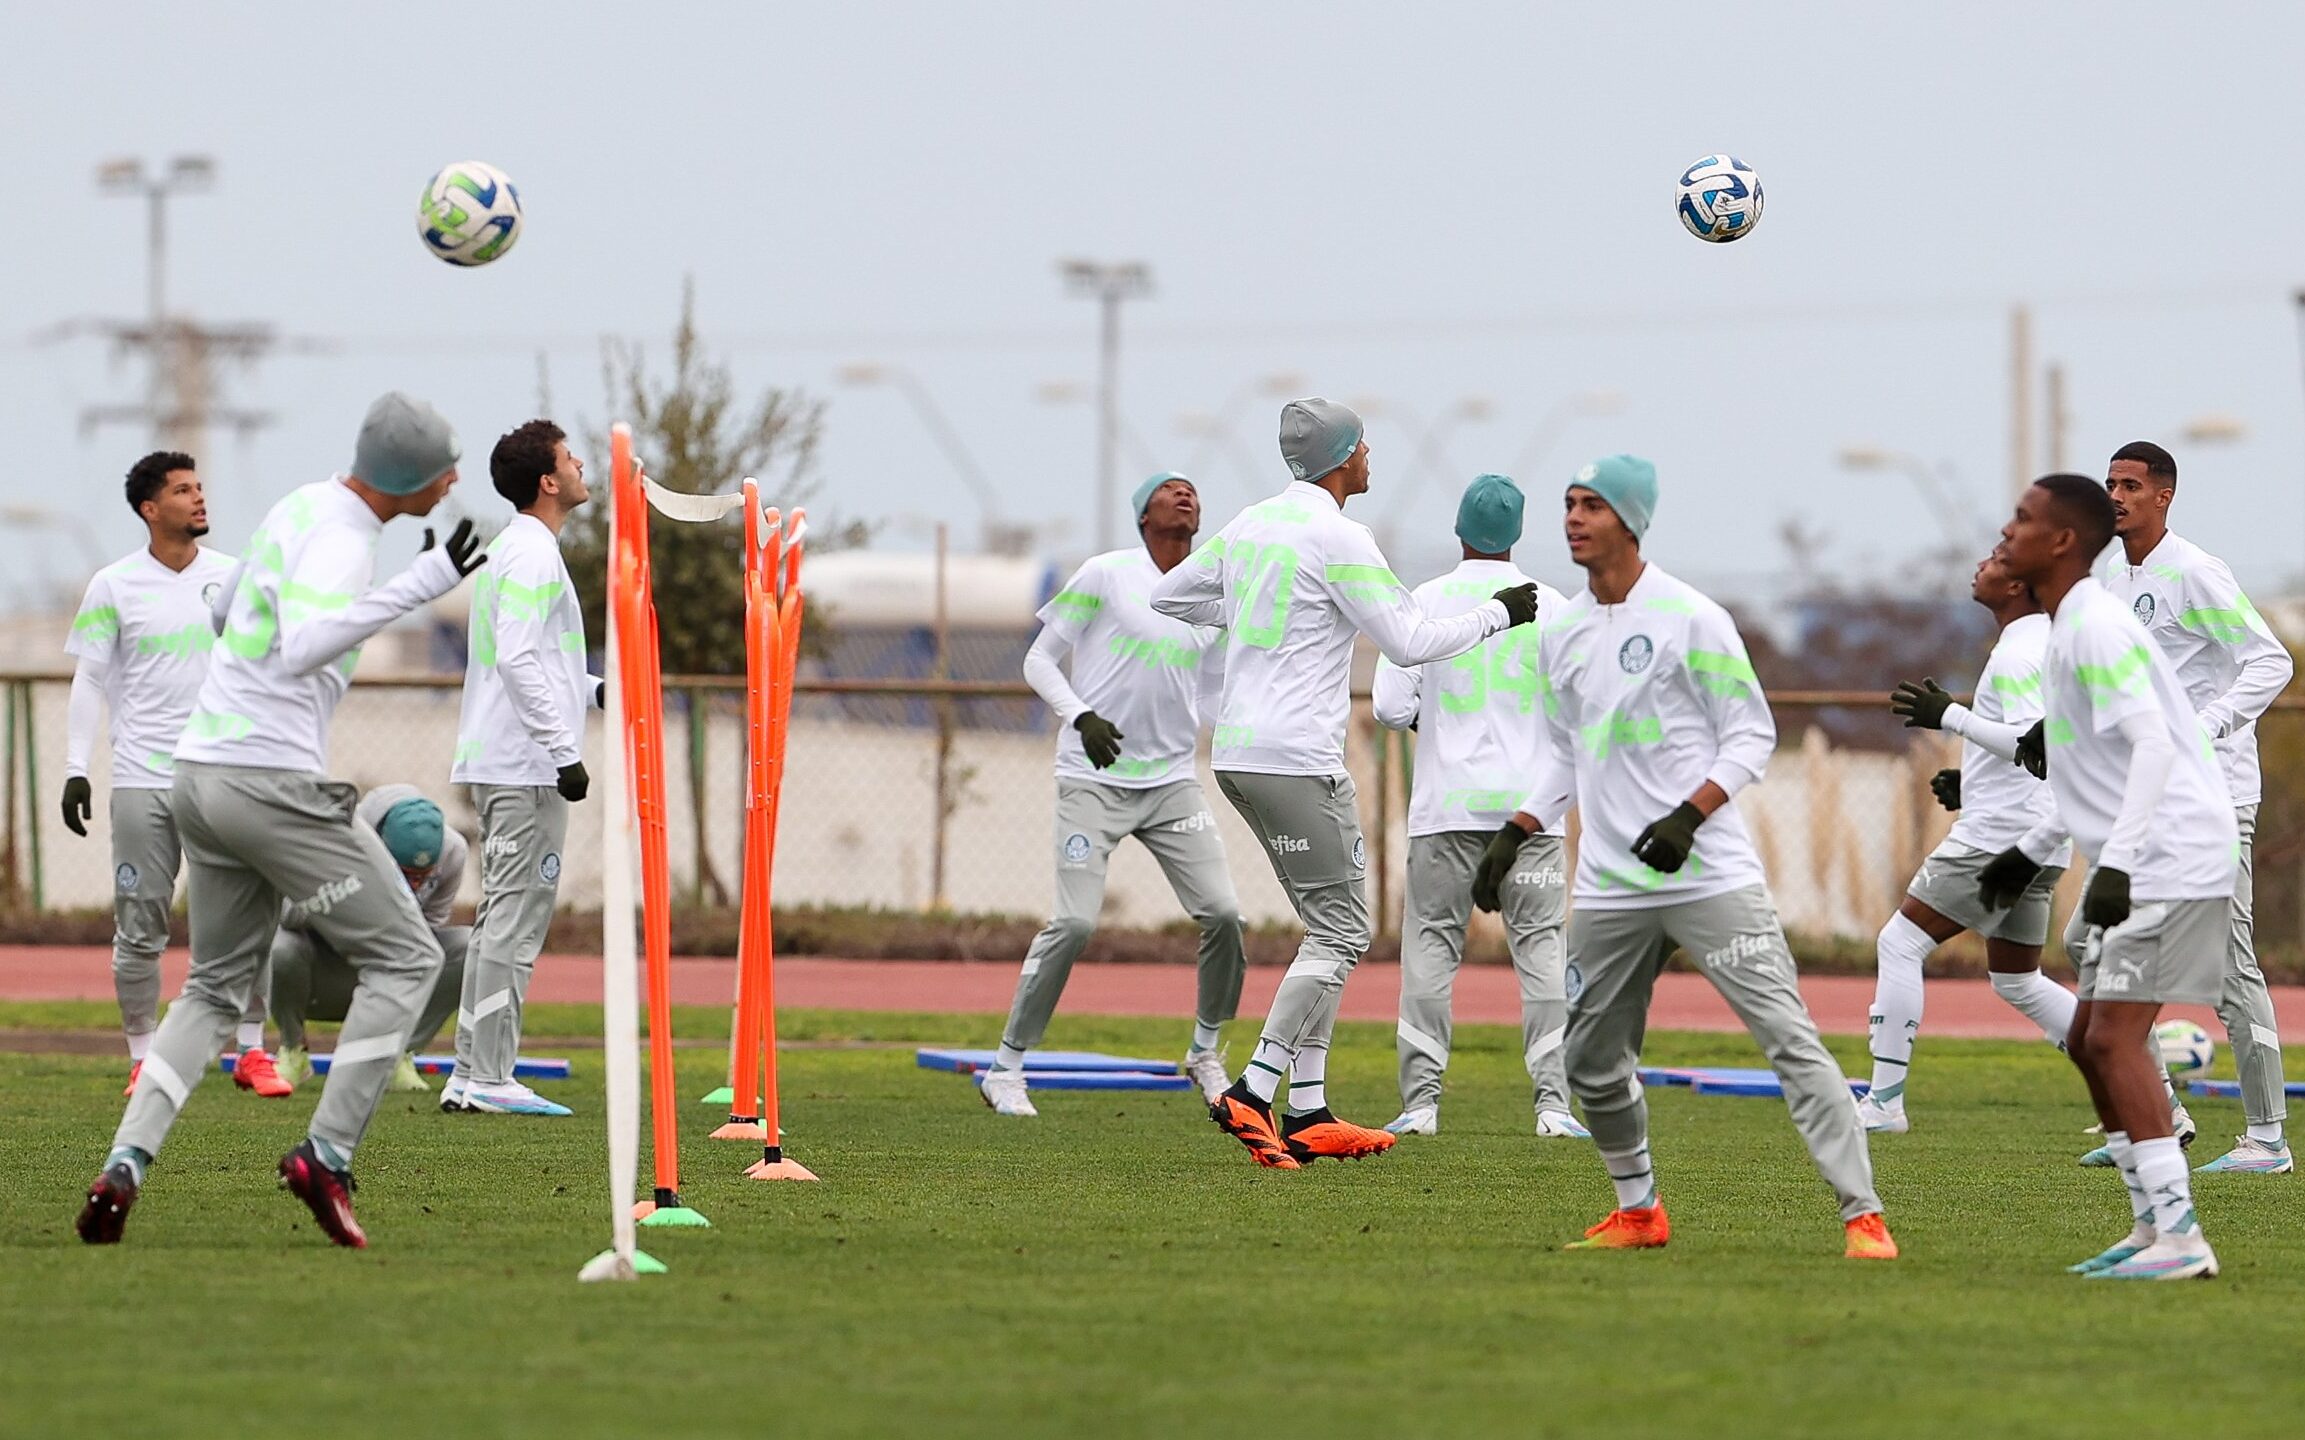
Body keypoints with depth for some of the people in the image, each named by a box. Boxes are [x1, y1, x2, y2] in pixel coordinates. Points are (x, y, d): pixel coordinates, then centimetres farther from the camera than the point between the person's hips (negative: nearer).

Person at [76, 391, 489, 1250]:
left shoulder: (301, 507, 14)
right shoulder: (342, 541, -15)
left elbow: (225, 609, 29)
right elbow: (299, 652, -32)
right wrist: (420, 585, -33)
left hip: (200, 776, 9)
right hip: (272, 782, -9)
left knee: (216, 988, 16)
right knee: (404, 956, 2)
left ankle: (125, 1167, -1)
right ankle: (326, 1157, -7)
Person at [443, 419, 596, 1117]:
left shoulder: (514, 550, 18)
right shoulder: (534, 555, -13)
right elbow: (517, 661, -22)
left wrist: (597, 690, 20)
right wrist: (564, 752, -22)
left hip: (497, 766, 10)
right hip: (527, 768, -10)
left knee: (501, 916, 13)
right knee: (517, 915, -9)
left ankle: (470, 1074, 14)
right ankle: (490, 1079, -9)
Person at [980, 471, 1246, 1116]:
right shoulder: (1106, 575, -3)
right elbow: (1039, 660, 0)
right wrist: (1081, 716, -16)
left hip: (1172, 780, 5)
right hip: (1093, 779, -5)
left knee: (1222, 915, -7)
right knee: (1075, 923, -15)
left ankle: (1206, 1052, 15)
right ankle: (1007, 1067, -2)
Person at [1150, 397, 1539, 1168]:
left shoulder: (1251, 525, 11)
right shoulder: (1339, 539, -12)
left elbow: (1169, 594, 23)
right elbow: (1409, 642, -12)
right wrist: (1497, 613, 0)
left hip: (1236, 753, 9)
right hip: (1296, 758, -9)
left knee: (1331, 924, 15)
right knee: (1342, 931, -5)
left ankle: (1308, 1110, 12)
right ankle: (1253, 1091, -12)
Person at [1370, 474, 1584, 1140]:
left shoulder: (1425, 603, -1)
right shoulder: (1550, 606, 1)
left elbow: (1390, 705, -5)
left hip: (1446, 806, 0)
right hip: (1529, 803, 0)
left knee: (1431, 942, 4)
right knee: (1542, 942, 3)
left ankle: (1421, 1101, -3)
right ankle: (1553, 1101, -5)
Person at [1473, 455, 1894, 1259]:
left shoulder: (1690, 620, -6)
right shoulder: (1561, 636, 12)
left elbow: (1752, 734, -5)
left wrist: (1690, 813, -17)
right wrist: (1518, 830, 12)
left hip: (1710, 876, -6)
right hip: (1608, 888, 6)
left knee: (1788, 1035, -13)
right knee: (1591, 1063, 9)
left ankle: (1863, 1215, -14)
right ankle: (1638, 1213, 29)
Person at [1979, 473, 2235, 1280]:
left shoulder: (2096, 629, -15)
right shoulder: (2066, 630, 17)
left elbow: (2151, 743, -24)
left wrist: (2117, 861, -31)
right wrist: (2033, 851, 30)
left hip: (2171, 862, -10)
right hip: (2130, 866, 10)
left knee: (2114, 1037, -14)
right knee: (2090, 1041, 11)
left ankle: (2179, 1236, -17)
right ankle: (2152, 1225, 15)